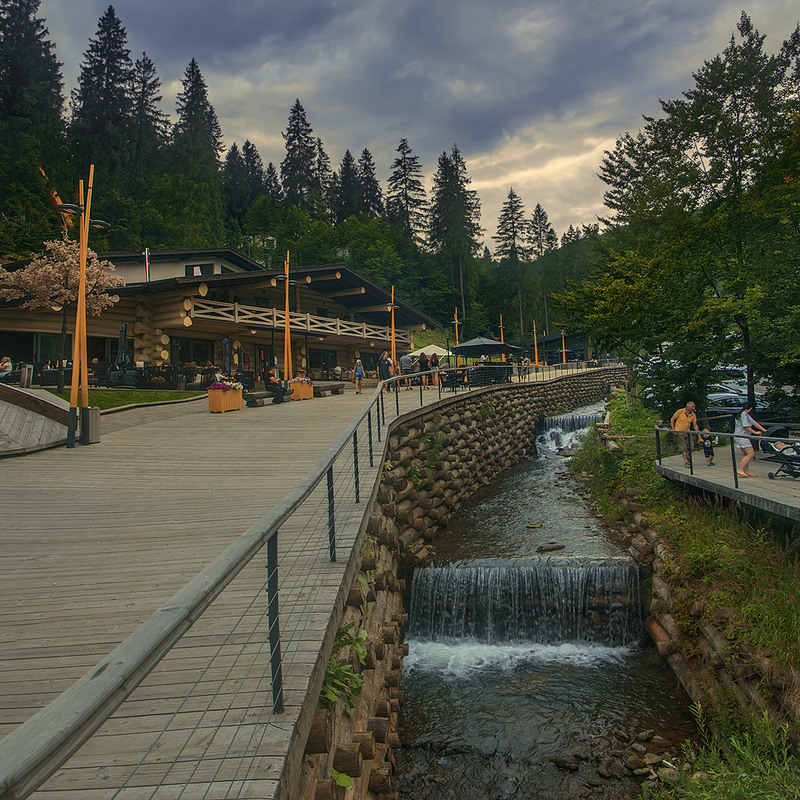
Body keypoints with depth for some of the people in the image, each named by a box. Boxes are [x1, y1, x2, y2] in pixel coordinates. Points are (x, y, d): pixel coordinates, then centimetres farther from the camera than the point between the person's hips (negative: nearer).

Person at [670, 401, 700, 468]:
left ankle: (688, 460, 19)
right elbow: (672, 420, -2)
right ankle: (686, 462, -15)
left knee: (690, 446, 2)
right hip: (679, 432, -5)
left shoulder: (693, 415, 3)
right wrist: (673, 429, -10)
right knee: (683, 447, -11)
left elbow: (695, 425, 7)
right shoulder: (680, 411, -9)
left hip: (688, 432, 5)